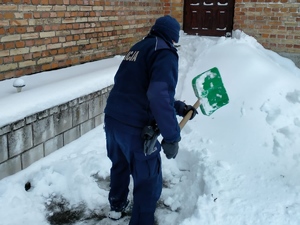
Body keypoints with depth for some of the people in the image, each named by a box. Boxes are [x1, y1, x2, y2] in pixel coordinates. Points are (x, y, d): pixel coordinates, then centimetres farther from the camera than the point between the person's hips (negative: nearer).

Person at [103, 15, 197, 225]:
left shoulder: (139, 47, 18)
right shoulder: (165, 52, -9)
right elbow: (159, 95, -25)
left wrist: (178, 107, 23)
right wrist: (171, 136, -21)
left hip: (112, 119, 9)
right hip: (135, 127, -9)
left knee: (120, 165, 32)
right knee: (149, 182, 8)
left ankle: (117, 206, 55)